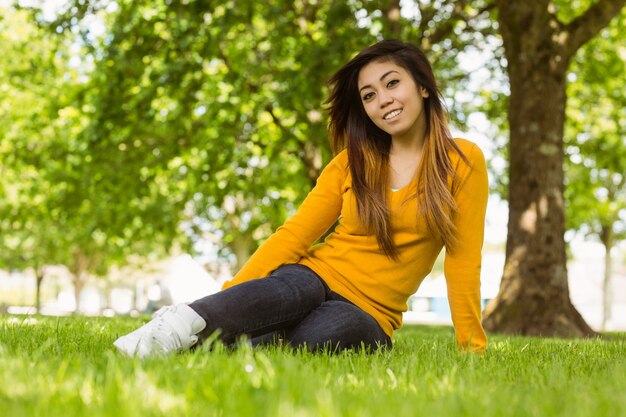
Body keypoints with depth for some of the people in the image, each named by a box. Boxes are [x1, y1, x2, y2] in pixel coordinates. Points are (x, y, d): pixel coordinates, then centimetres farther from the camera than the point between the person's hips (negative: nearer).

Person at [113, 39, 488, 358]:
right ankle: (180, 325, -52)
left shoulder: (462, 162, 1)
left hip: (367, 316, -1)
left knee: (325, 332, -40)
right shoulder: (351, 161, 8)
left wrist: (472, 347, -6)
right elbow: (294, 235, 2)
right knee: (296, 289, -38)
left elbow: (463, 260, -1)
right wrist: (230, 294, -9)